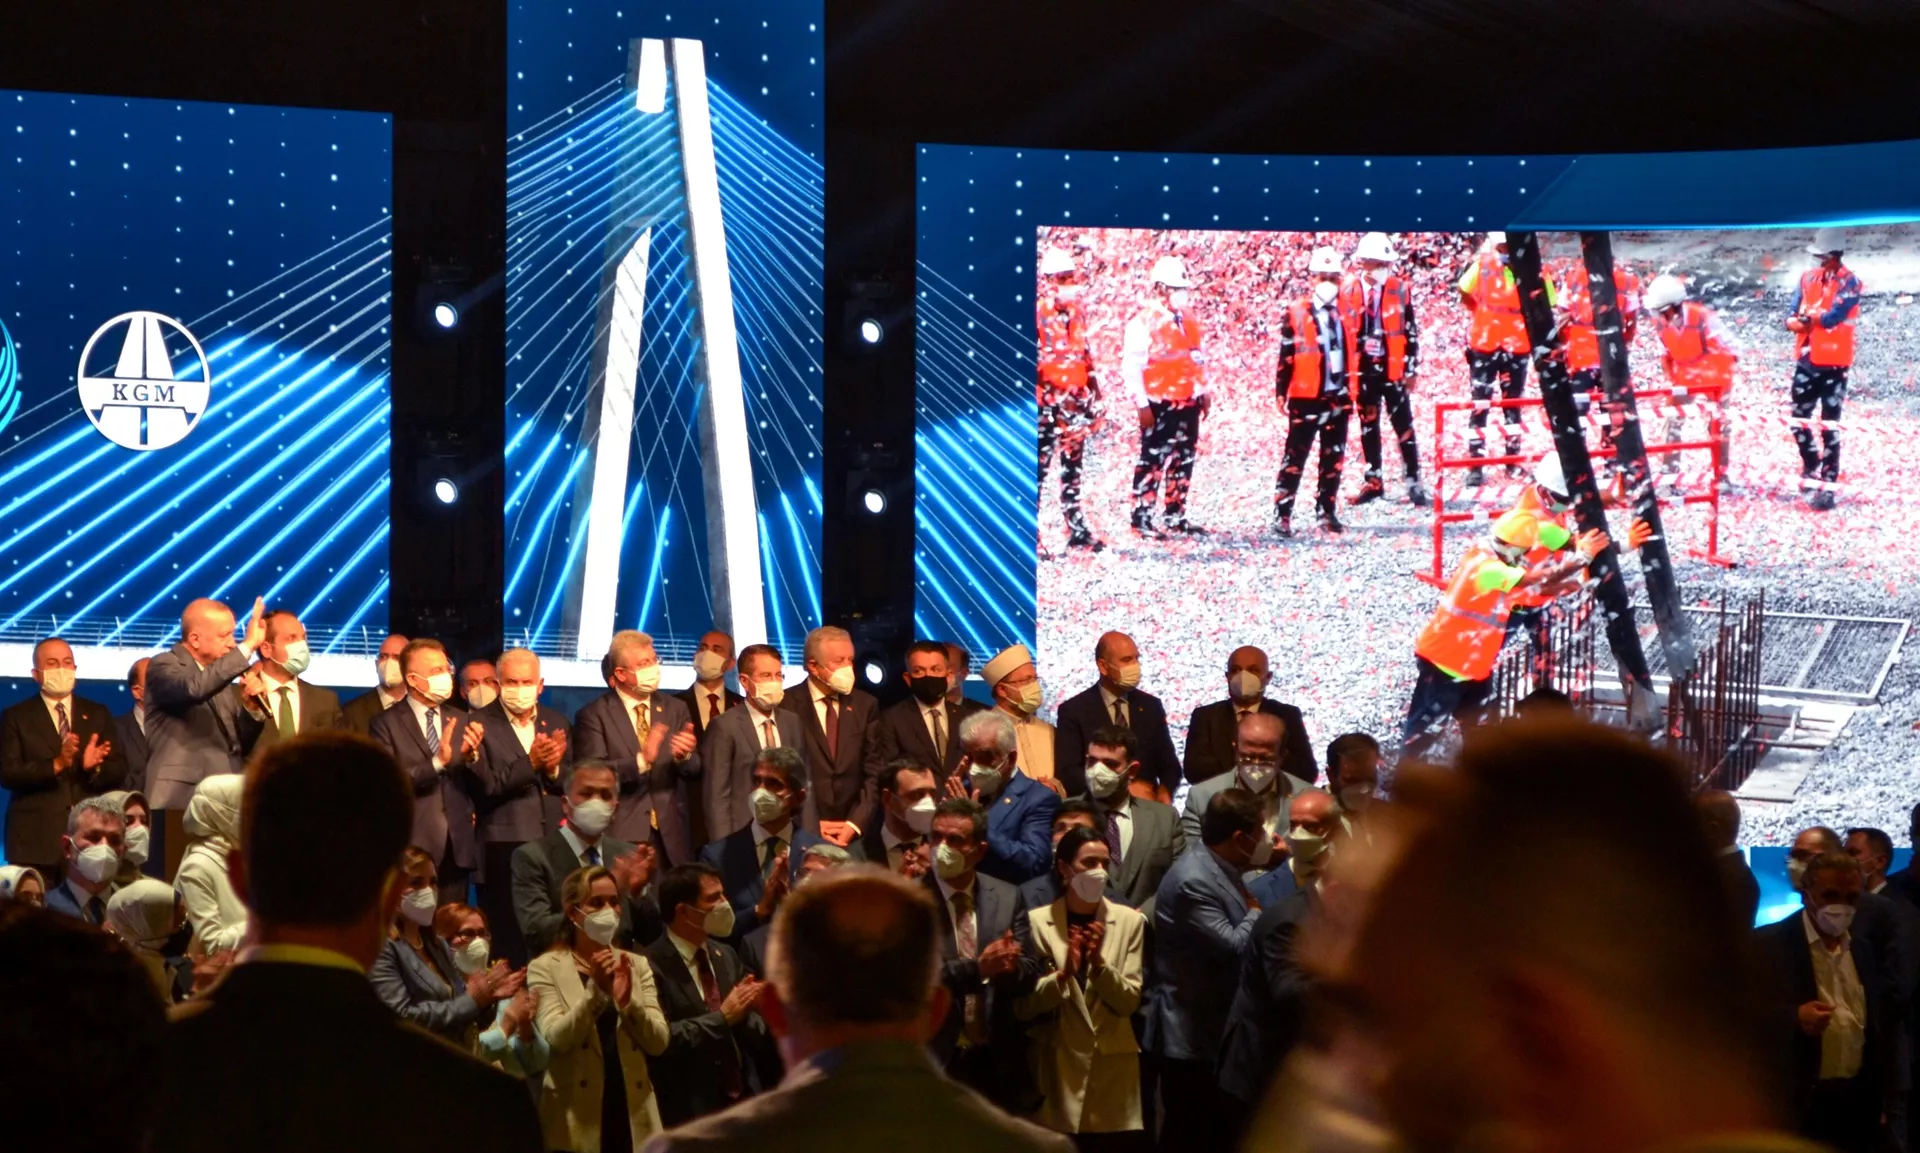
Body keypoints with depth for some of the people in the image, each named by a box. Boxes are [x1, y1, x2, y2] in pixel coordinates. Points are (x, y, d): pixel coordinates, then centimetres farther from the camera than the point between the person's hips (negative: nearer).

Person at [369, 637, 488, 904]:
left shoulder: (462, 721, 12)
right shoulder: (387, 724, -2)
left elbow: (480, 787, 9)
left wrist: (472, 756, -12)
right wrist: (436, 762, -22)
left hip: (456, 845, 4)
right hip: (411, 847, -4)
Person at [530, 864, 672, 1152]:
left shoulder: (637, 965, 9)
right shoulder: (546, 967, -1)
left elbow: (658, 1042, 0)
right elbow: (556, 1038, -12)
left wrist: (627, 1000, -16)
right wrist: (595, 990, -24)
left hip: (634, 1115, 3)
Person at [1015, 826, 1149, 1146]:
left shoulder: (1129, 921, 2)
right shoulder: (1037, 921, -1)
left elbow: (1130, 1001, -1)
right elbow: (1023, 1006, -3)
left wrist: (1099, 964, -16)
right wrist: (1063, 975, -19)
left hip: (1114, 1069, 1)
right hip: (1057, 1069, -1)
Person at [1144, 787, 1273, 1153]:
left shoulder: (1220, 872, 11)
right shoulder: (1194, 881, -22)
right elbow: (1235, 947, -24)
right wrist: (1255, 912, -8)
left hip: (1214, 1029, 10)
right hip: (1191, 1034, -10)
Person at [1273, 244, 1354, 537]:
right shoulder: (1296, 314, -6)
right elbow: (1286, 358, -5)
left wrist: (1351, 392, 17)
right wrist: (1281, 393, -9)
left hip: (1338, 398, 5)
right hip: (1306, 398, -5)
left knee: (1334, 459, 10)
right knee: (1294, 458, -4)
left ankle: (1326, 512, 18)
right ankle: (1282, 515, -4)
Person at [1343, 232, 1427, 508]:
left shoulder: (1400, 288, -4)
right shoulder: (1348, 289, -1)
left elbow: (1411, 332, 1)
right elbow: (1339, 328, 6)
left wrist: (1411, 368, 0)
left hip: (1392, 369, -2)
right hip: (1363, 370, 2)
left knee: (1404, 427, -2)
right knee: (1368, 426, 11)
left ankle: (1414, 482, 2)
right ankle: (1374, 481, 21)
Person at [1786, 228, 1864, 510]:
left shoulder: (1849, 283, -11)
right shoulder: (1808, 278, 7)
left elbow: (1831, 317, -21)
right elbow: (1791, 319, 1)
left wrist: (1806, 315, -5)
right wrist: (1817, 319, -17)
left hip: (1834, 363, -6)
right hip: (1806, 360, 6)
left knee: (1829, 427, -5)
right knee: (1799, 420, 14)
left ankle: (1827, 487, -5)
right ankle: (1811, 468, 34)